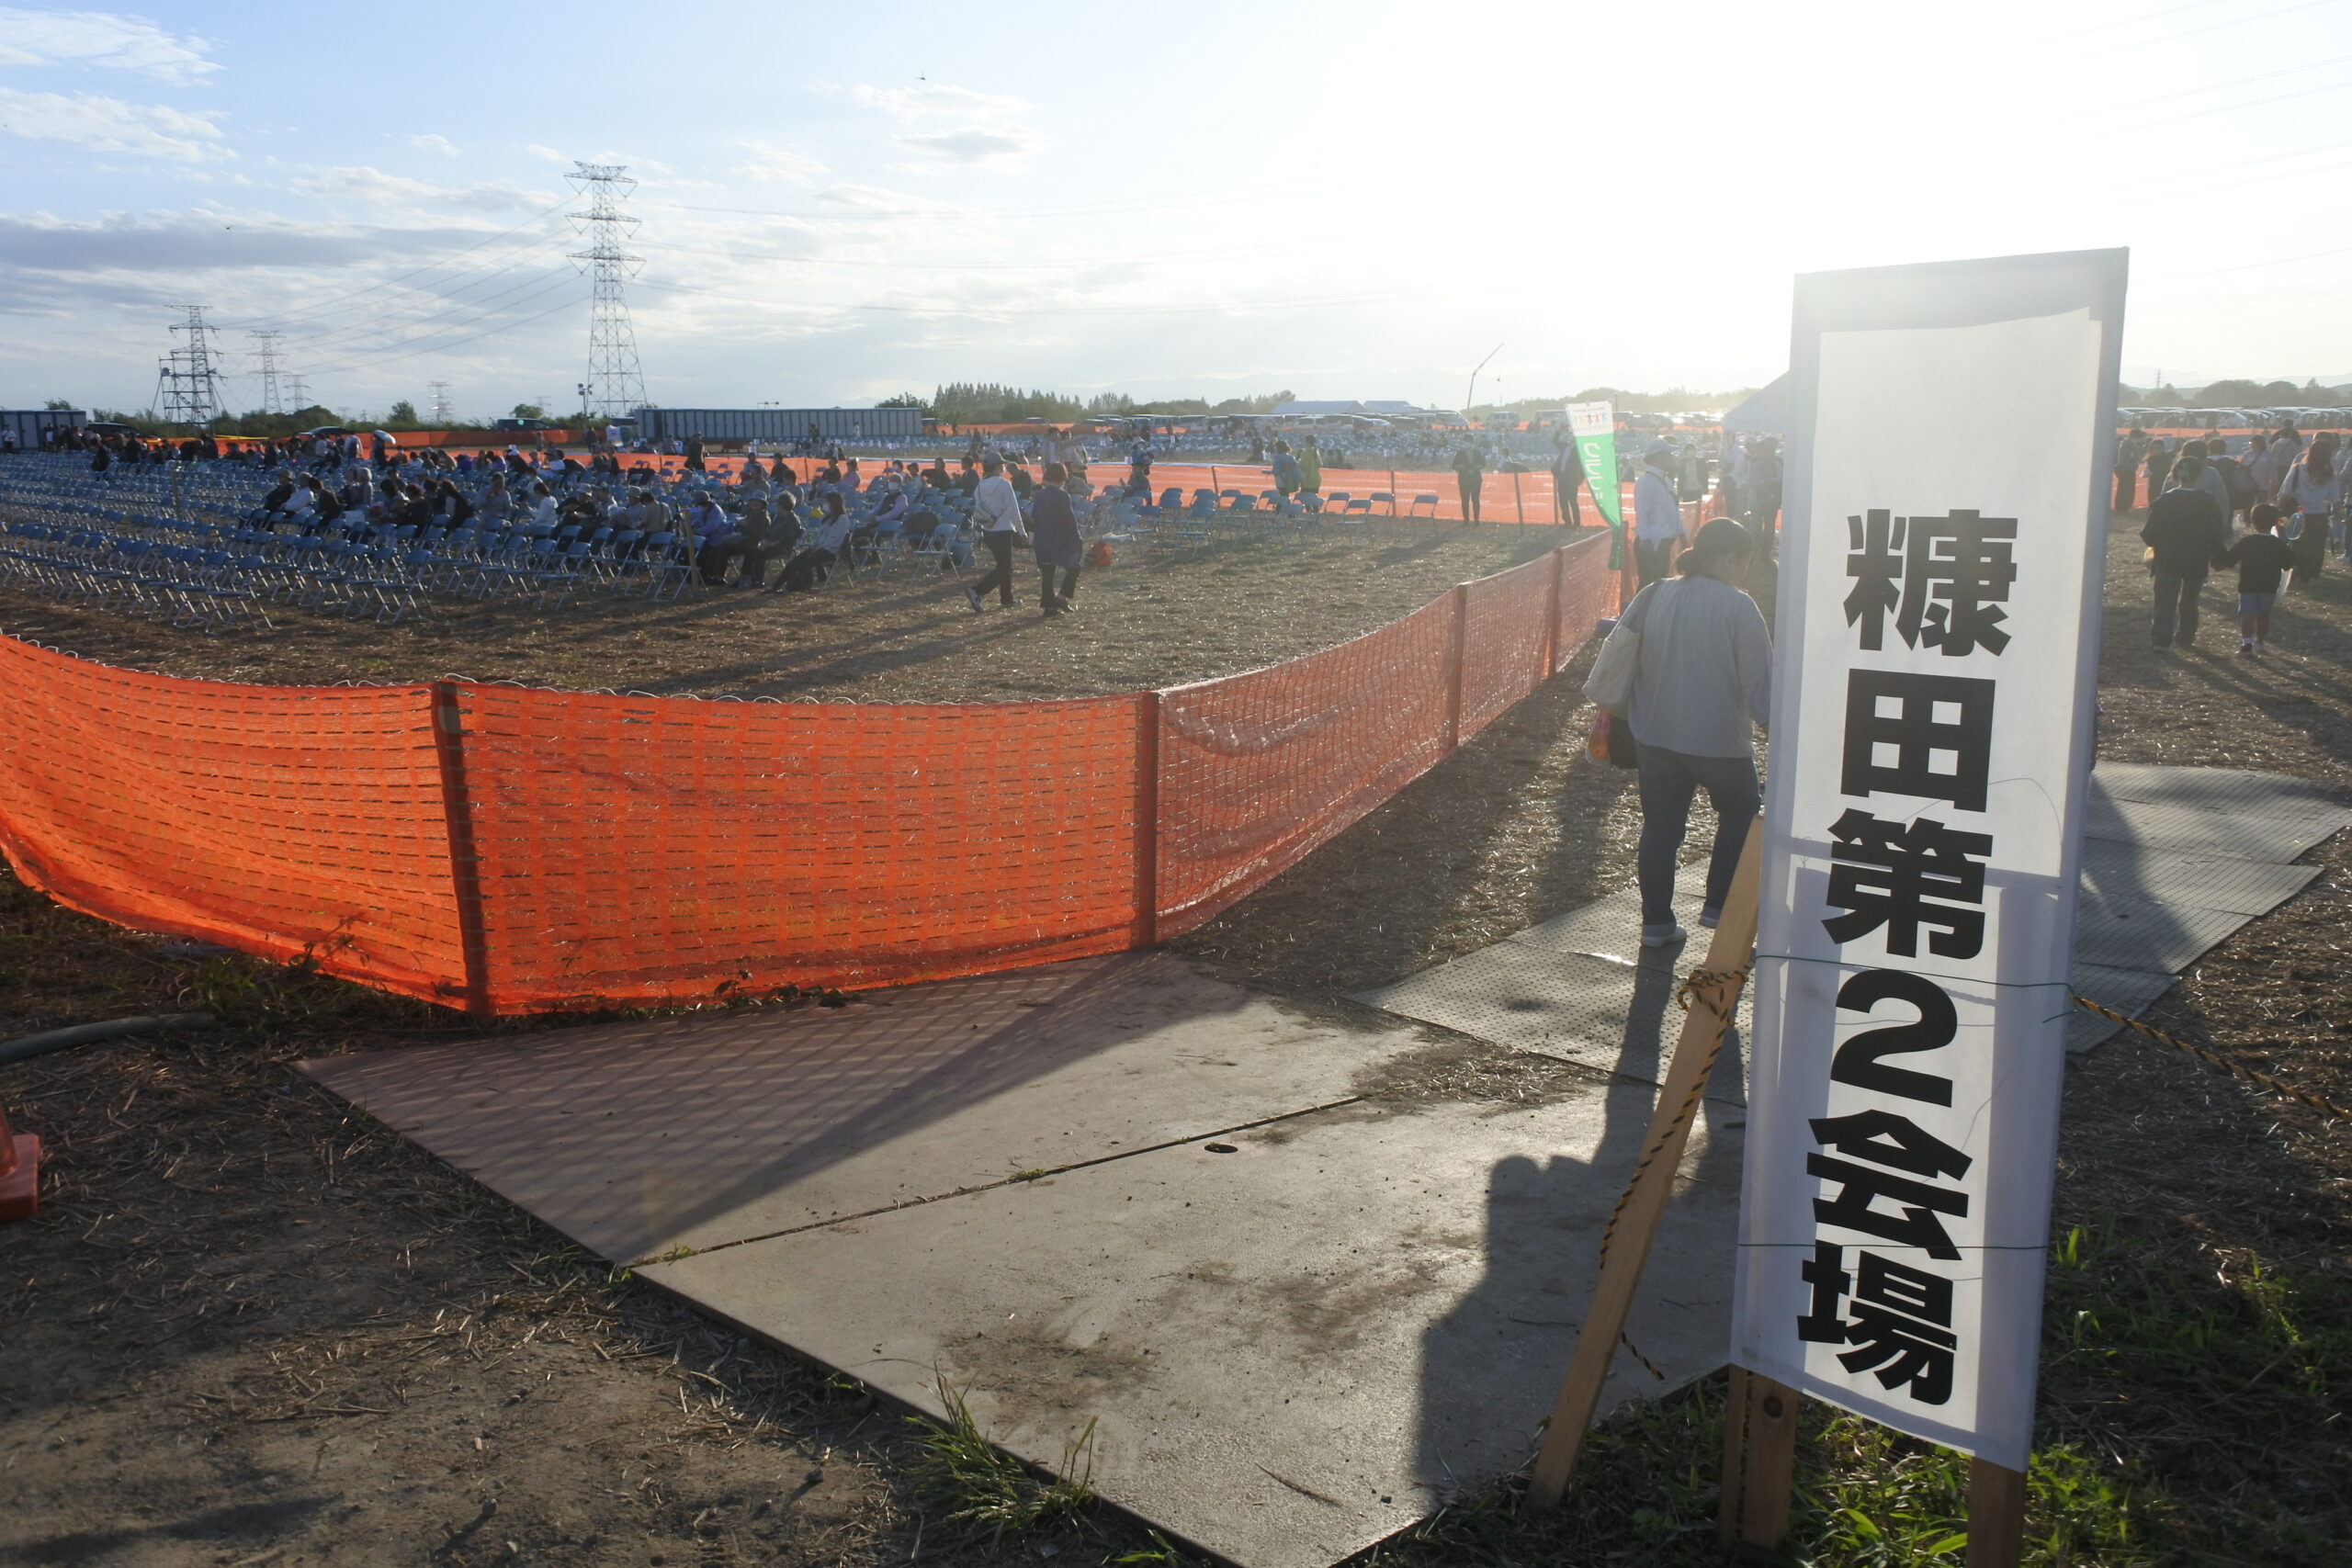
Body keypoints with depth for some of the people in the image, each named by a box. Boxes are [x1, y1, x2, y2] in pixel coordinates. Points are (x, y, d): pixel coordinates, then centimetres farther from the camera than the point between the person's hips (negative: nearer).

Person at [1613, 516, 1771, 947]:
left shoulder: (1654, 596, 1)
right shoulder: (1738, 607, -15)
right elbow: (1760, 683, -16)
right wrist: (1770, 719, 0)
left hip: (1654, 737, 5)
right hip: (1719, 741, -4)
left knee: (1659, 828, 15)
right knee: (1741, 814, 22)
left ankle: (1656, 921, 20)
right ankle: (1718, 905, 22)